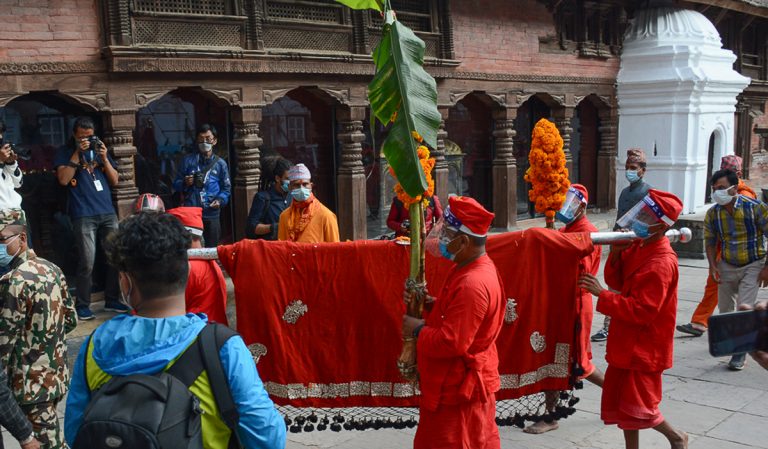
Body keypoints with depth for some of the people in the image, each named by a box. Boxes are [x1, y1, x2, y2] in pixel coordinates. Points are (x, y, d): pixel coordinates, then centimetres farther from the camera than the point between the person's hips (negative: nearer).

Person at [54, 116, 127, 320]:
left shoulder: (99, 149, 17)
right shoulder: (65, 152, 6)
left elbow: (114, 181, 12)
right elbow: (63, 179, -9)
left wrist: (104, 158, -2)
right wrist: (77, 153, -11)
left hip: (107, 212, 5)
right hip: (83, 216, -4)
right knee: (87, 263, -9)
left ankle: (111, 300, 18)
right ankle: (82, 305, 3)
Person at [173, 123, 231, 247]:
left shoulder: (220, 163, 8)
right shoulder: (188, 161, 8)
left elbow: (226, 187, 7)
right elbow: (176, 184, 10)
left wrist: (220, 200, -11)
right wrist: (185, 183, -11)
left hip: (211, 214, 0)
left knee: (211, 249, 6)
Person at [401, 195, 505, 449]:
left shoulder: (472, 284, -29)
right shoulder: (475, 268, 5)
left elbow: (451, 343, -30)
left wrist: (418, 331, -15)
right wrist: (431, 304, 1)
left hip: (459, 388, -10)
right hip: (460, 382, 10)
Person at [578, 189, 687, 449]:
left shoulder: (661, 264, -25)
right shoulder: (638, 247, 3)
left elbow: (641, 311, -27)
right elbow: (618, 282, 7)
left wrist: (602, 294, -28)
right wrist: (616, 253, -9)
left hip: (644, 347, -9)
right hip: (627, 342, 9)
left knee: (637, 407, 3)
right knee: (621, 401, 14)